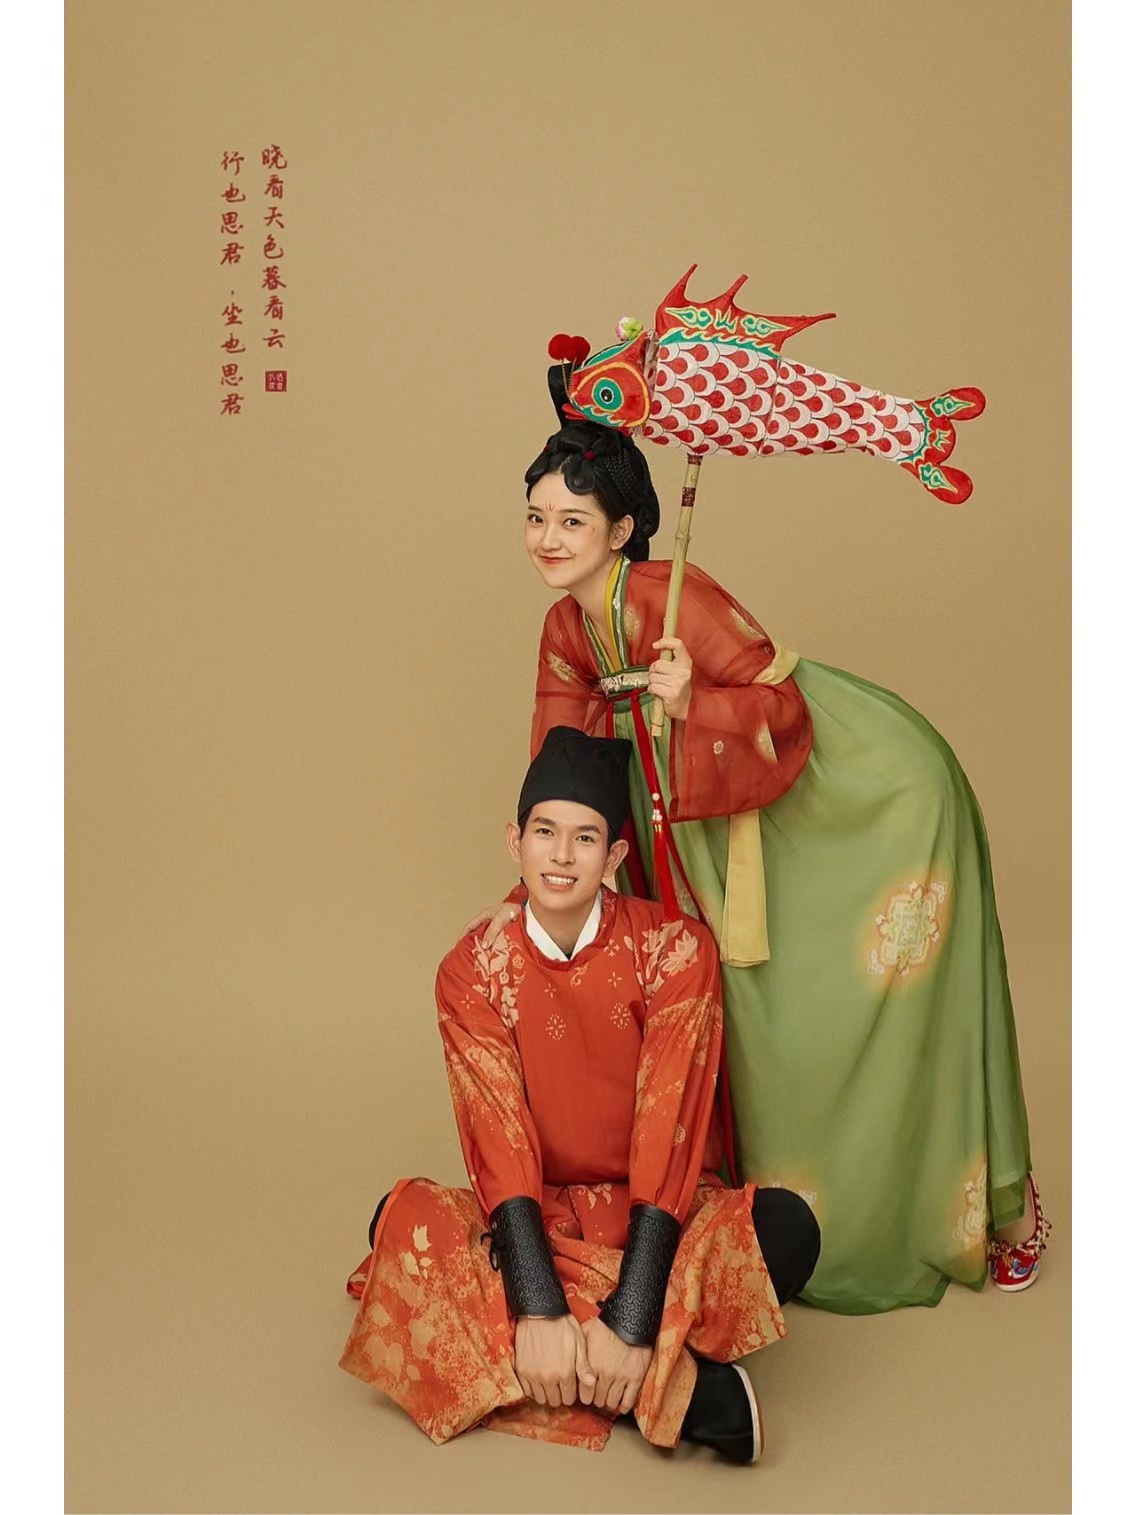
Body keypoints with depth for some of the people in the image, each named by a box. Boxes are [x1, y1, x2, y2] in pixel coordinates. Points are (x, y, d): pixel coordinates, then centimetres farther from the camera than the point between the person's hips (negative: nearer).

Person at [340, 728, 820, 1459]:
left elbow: (669, 1127, -19)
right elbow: (497, 1136, -15)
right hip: (537, 1226, 2)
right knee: (403, 1221, -29)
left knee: (786, 1228, -30)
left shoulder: (676, 949, -12)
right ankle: (690, 1390, -29)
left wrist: (631, 1324, -27)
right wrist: (537, 1310, -28)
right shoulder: (474, 970, -6)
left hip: (662, 1221, -2)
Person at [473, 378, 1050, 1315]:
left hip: (878, 797, -7)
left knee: (888, 1009, 2)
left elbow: (784, 711, -25)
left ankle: (995, 1213, 24)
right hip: (770, 821, 8)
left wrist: (690, 703, -40)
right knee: (765, 1012, 13)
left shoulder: (670, 598, -27)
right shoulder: (567, 630, -3)